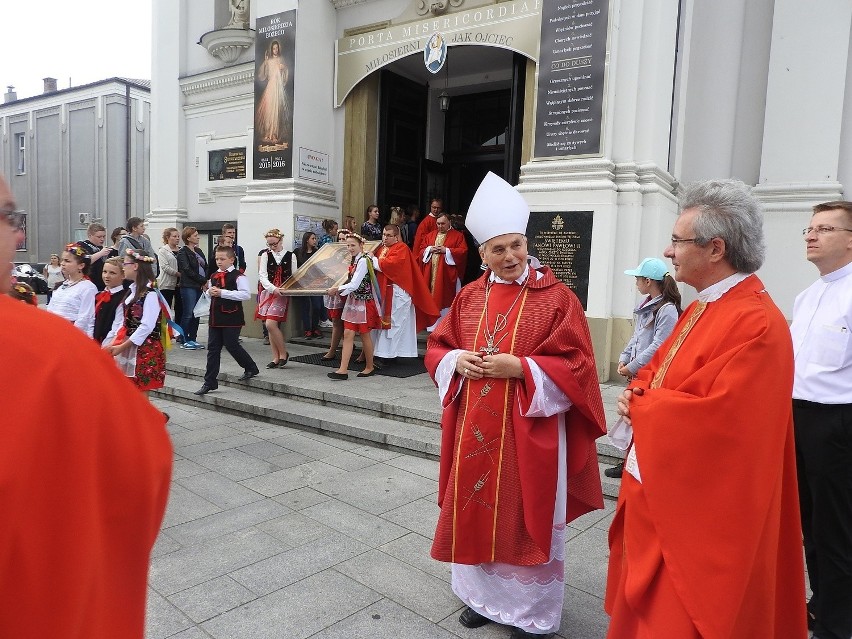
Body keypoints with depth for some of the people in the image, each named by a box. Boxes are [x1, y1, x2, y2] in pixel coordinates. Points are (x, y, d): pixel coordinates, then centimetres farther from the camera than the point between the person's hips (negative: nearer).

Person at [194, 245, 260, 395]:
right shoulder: (214, 276, 15)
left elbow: (246, 294, -21)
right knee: (213, 348, 7)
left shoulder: (238, 276, -10)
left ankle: (251, 368, 22)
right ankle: (209, 382, 12)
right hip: (216, 318, 7)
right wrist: (210, 292, 3)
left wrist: (223, 293, -21)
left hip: (232, 318, -7)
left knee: (231, 345, -3)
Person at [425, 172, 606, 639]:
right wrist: (457, 361, -10)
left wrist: (520, 367, -21)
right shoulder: (470, 296, 5)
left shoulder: (556, 297, -9)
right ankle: (483, 596, 38)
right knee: (477, 510, 15)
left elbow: (576, 366, -11)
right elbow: (437, 347, 11)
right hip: (475, 430, 5)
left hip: (529, 434, -4)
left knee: (525, 517, 8)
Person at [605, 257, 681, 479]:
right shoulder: (645, 305, 10)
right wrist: (624, 358, 5)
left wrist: (632, 367, -17)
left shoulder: (667, 310, -17)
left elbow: (658, 346, -22)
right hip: (638, 374, 9)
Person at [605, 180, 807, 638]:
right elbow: (658, 369, 16)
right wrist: (638, 394, -6)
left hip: (698, 512, -9)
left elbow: (719, 417, -30)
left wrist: (640, 404, -15)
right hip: (657, 491, 9)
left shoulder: (757, 324, -23)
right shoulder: (702, 309, 8)